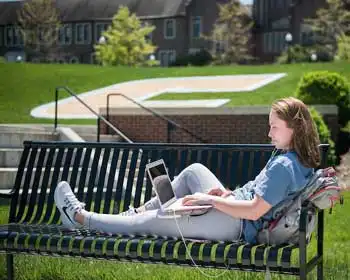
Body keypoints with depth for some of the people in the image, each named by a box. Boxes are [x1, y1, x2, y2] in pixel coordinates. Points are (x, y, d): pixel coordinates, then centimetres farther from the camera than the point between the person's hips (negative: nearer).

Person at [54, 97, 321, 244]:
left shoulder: (283, 165, -24)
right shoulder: (300, 161, 7)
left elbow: (254, 211, -28)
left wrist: (210, 199, -19)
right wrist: (228, 194, 2)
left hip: (235, 225, -10)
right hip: (235, 212, 10)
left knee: (150, 223, -4)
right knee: (194, 170, 21)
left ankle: (79, 216, 10)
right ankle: (140, 211, 25)